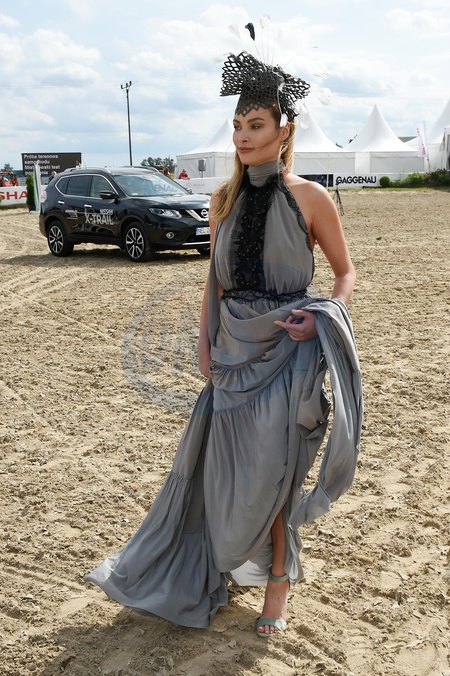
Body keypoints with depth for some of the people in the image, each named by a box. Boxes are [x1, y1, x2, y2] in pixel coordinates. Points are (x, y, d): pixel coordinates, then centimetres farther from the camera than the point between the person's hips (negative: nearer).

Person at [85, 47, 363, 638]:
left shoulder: (310, 198, -7)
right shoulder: (225, 198, 6)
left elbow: (346, 272, 2)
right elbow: (216, 280, 12)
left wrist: (324, 317, -16)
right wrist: (205, 345, 6)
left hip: (284, 351, -4)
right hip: (234, 348, 4)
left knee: (273, 469, 2)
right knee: (228, 462, 12)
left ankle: (278, 578, 24)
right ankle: (227, 560, 36)